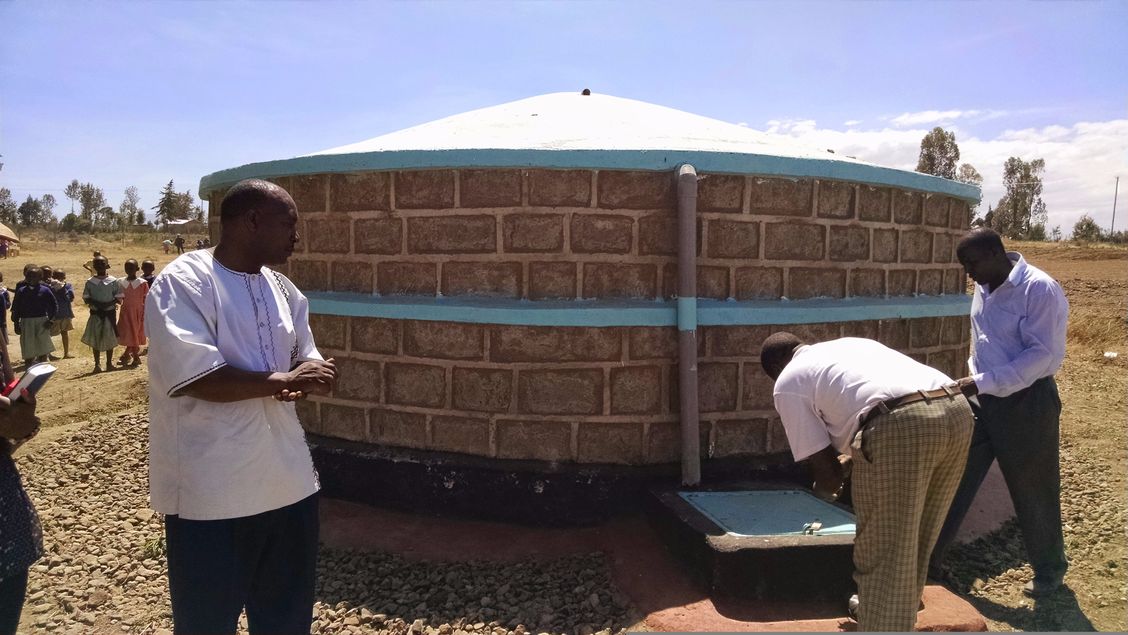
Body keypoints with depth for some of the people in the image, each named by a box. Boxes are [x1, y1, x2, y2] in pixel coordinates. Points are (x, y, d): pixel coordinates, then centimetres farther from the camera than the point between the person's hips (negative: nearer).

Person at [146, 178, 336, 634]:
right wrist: (282, 381, -18)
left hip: (287, 483, 7)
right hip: (210, 492, -6)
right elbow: (193, 377, -22)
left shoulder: (283, 289, 10)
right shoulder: (181, 283, -12)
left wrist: (307, 380, -9)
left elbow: (306, 359, 14)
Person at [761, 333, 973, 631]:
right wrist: (852, 458, 49)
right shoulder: (851, 343, 36)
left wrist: (825, 486, 33)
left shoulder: (787, 382, 14)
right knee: (911, 542, 27)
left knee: (883, 554, 7)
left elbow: (827, 470, 11)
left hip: (900, 426, -8)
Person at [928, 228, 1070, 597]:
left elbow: (1041, 355, -23)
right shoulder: (984, 288, 6)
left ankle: (1050, 571, 30)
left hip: (1026, 402, -7)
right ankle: (928, 558, 17)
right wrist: (974, 381, 13)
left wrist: (982, 382, -26)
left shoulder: (1040, 290, -18)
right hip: (984, 399, 7)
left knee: (1033, 492, 8)